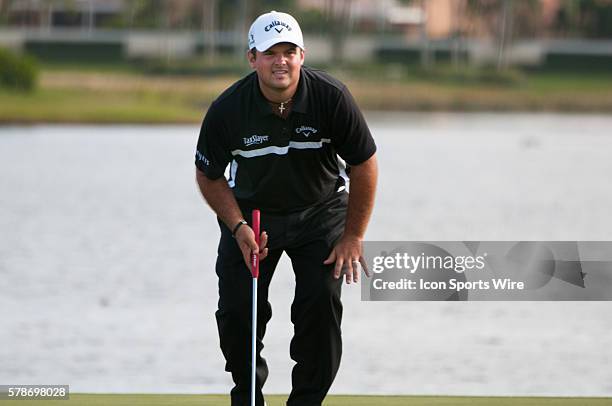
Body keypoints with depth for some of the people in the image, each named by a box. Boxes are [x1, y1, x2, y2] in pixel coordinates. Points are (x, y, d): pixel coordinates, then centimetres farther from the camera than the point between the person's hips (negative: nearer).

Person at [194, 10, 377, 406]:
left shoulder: (332, 98, -24)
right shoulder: (227, 109, -22)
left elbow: (365, 165, -11)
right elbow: (209, 175, -5)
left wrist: (353, 237, -10)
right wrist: (238, 227, -15)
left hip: (321, 210, -1)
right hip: (250, 209, 1)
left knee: (322, 303, -14)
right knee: (237, 309, -5)